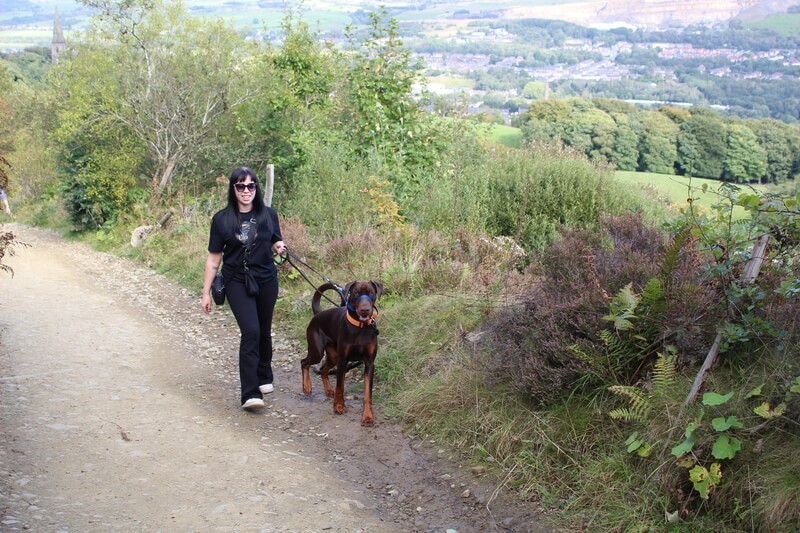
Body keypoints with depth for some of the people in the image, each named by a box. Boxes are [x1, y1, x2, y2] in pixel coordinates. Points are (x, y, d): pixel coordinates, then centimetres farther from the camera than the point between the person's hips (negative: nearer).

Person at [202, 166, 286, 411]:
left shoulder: (268, 214, 0)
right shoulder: (222, 219, -5)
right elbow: (214, 258, 0)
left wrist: (279, 248, -12)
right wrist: (206, 292, 0)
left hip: (266, 280, 3)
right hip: (237, 282, -3)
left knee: (264, 331, 13)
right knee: (250, 331, -17)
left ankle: (264, 378, 38)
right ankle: (250, 393, -15)